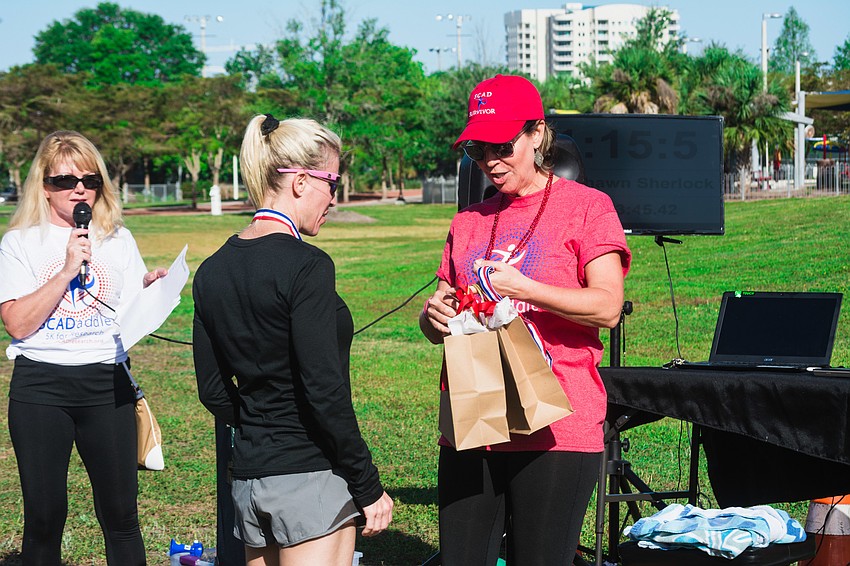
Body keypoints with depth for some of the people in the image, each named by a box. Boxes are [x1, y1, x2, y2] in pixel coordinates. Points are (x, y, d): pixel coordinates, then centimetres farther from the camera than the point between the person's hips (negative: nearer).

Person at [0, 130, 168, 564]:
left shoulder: (118, 240, 11)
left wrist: (151, 289, -11)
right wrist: (68, 269, -13)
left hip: (107, 382, 2)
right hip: (41, 385, -2)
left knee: (120, 513, 1)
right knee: (43, 516, 3)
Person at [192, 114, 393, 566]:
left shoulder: (212, 272, 8)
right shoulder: (306, 266, -15)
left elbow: (213, 390, 12)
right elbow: (324, 390, -18)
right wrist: (368, 486, -11)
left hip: (248, 477, 8)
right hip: (309, 477, -7)